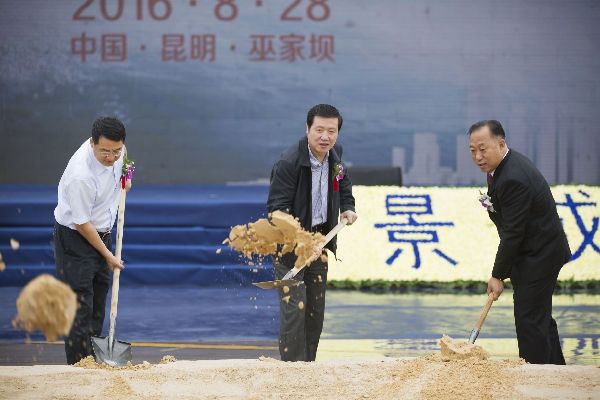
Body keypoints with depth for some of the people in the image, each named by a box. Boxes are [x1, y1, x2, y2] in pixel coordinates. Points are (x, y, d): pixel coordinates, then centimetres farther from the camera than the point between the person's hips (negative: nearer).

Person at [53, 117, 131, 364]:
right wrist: (107, 255, -15)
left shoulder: (115, 148, -13)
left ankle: (95, 356, 25)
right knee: (79, 303, -10)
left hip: (101, 232, 8)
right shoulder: (80, 175, -34)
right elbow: (81, 223, -24)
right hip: (74, 236, -8)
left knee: (100, 295, 14)